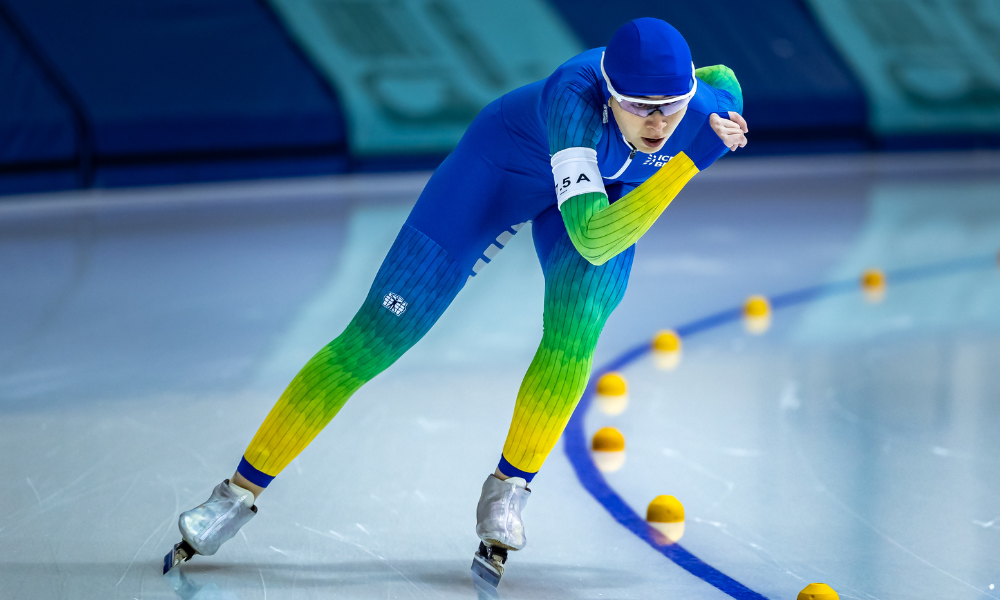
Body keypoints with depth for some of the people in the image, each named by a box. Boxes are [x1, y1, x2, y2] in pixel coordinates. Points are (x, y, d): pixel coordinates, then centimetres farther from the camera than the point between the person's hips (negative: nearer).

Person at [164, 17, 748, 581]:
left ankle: (507, 491, -4)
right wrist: (694, 158, -56)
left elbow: (723, 78, -2)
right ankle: (240, 493, 8)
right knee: (377, 338, -3)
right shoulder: (574, 99, -44)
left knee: (573, 333, -27)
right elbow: (593, 242, -53)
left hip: (610, 184, 3)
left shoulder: (708, 106, -30)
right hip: (505, 165, -3)